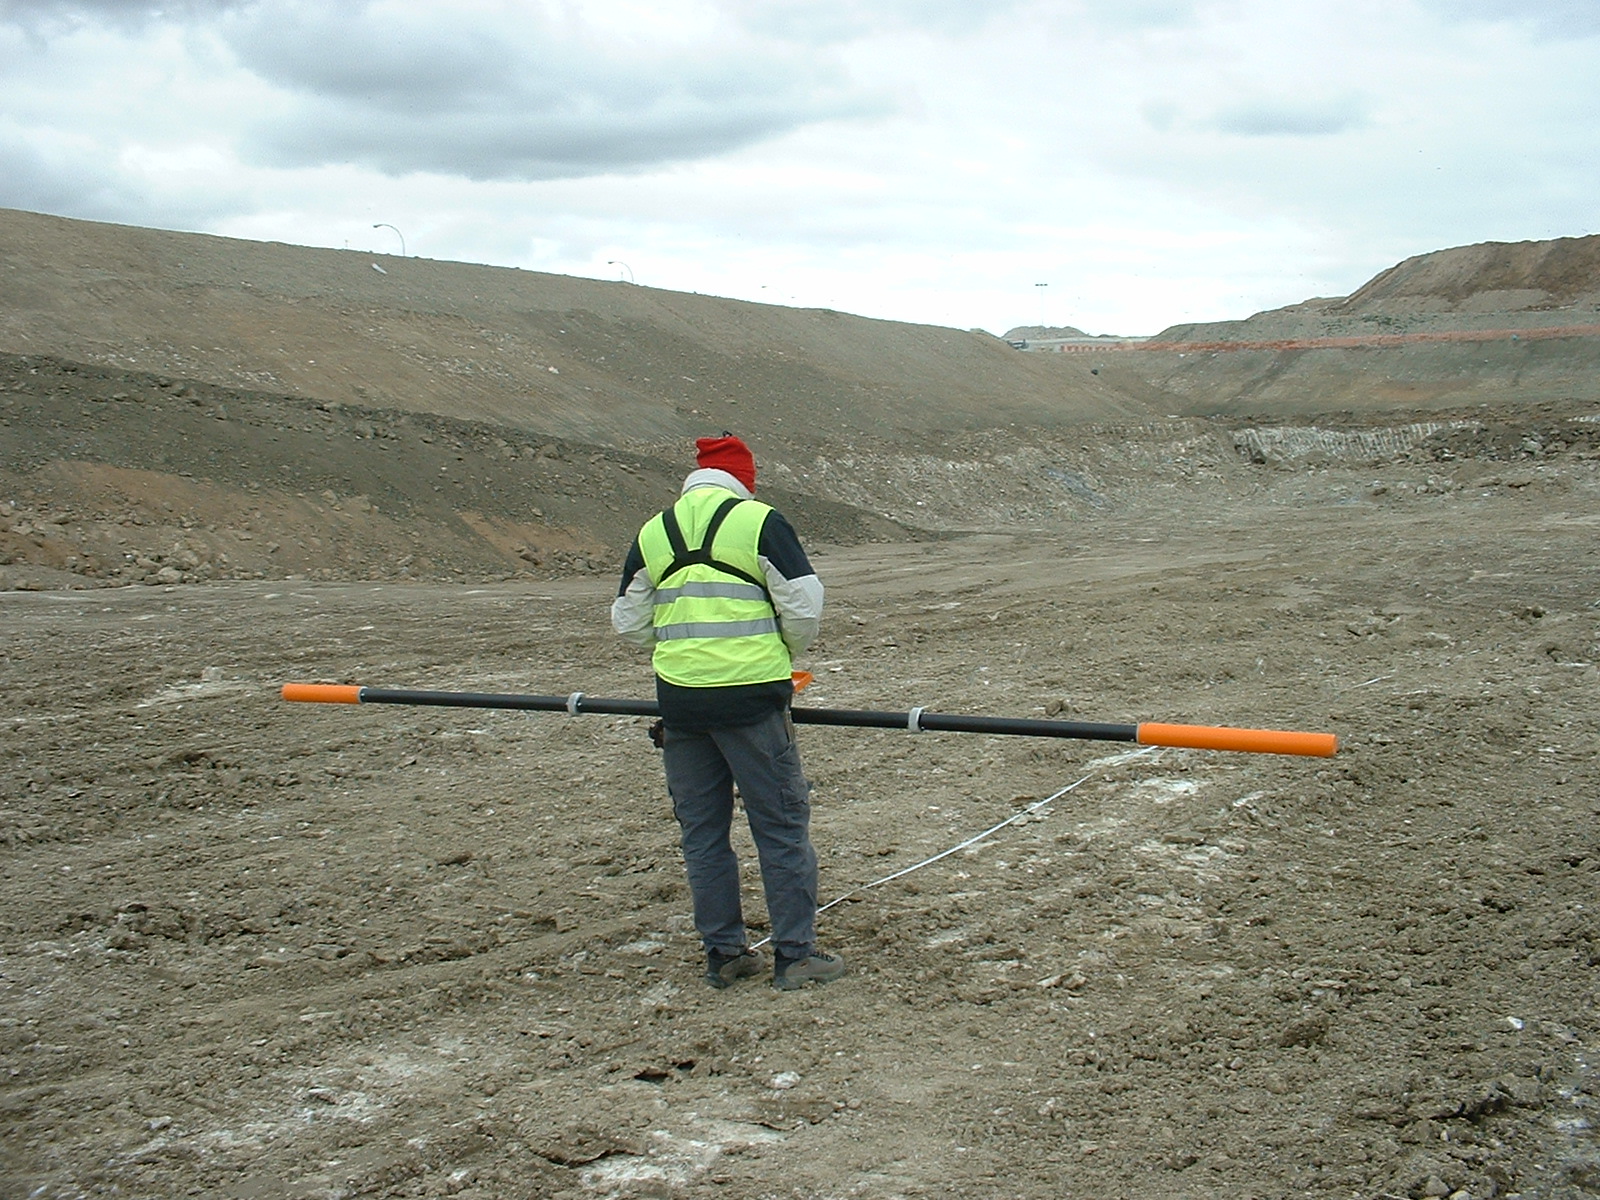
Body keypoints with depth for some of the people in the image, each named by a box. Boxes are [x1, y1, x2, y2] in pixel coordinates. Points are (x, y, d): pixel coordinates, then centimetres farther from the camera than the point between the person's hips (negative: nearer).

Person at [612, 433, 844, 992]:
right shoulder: (761, 522, -4)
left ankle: (724, 953, 19)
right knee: (782, 825, 5)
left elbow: (629, 625, 13)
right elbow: (804, 610, -7)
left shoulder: (651, 533, 9)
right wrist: (783, 652, 13)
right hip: (751, 696, -4)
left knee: (701, 831, 13)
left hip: (679, 699, 4)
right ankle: (794, 955, 9)